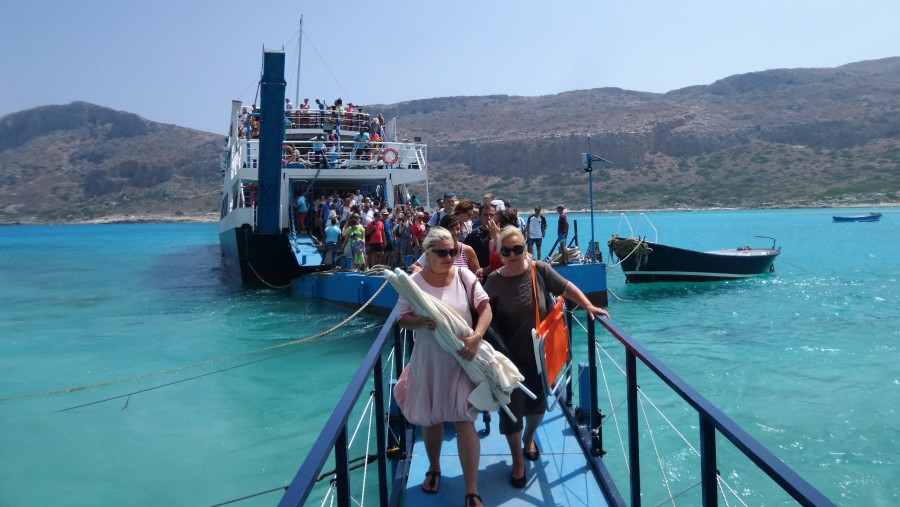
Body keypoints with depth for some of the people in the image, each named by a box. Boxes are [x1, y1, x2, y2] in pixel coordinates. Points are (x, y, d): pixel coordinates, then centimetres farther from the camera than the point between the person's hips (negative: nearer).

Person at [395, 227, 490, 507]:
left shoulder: (464, 276, -7)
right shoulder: (414, 282, -7)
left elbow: (485, 307, -11)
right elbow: (402, 319, -4)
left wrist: (476, 336, -27)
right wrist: (422, 321, -25)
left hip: (461, 359, -1)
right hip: (428, 360, 1)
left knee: (464, 420, -1)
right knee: (431, 418, 17)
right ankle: (434, 469, 44)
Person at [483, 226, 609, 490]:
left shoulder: (539, 269, -10)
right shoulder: (494, 280, -10)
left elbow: (567, 288, 0)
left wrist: (588, 306, -10)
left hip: (539, 352, 2)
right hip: (510, 356, -1)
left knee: (538, 402, 20)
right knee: (512, 409, 5)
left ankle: (529, 437, 52)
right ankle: (518, 462, 27)